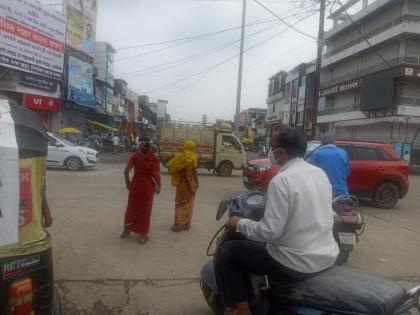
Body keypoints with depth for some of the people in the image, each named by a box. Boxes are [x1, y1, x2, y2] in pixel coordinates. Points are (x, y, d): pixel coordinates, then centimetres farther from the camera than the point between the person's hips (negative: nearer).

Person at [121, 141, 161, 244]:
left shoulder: (135, 156, -3)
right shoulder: (154, 158, -5)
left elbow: (126, 171, -8)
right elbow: (157, 174, -6)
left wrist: (128, 183, 4)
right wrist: (158, 187, 5)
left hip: (136, 184, 1)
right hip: (148, 186, -1)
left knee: (132, 207, 17)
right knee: (145, 210, 8)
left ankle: (126, 230, 26)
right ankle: (143, 234, 11)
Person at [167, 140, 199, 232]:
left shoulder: (179, 156, 0)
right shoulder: (192, 157, -11)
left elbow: (170, 166, 1)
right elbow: (194, 172, -12)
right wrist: (197, 183, -3)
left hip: (180, 184, 3)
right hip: (190, 184, -3)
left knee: (180, 202, 10)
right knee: (188, 204, 8)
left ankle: (178, 224, 9)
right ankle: (186, 224, 14)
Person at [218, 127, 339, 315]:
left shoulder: (281, 180, -20)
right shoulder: (320, 173, 3)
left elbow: (270, 231, -23)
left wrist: (240, 224, -7)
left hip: (296, 265, -8)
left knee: (228, 251, 5)